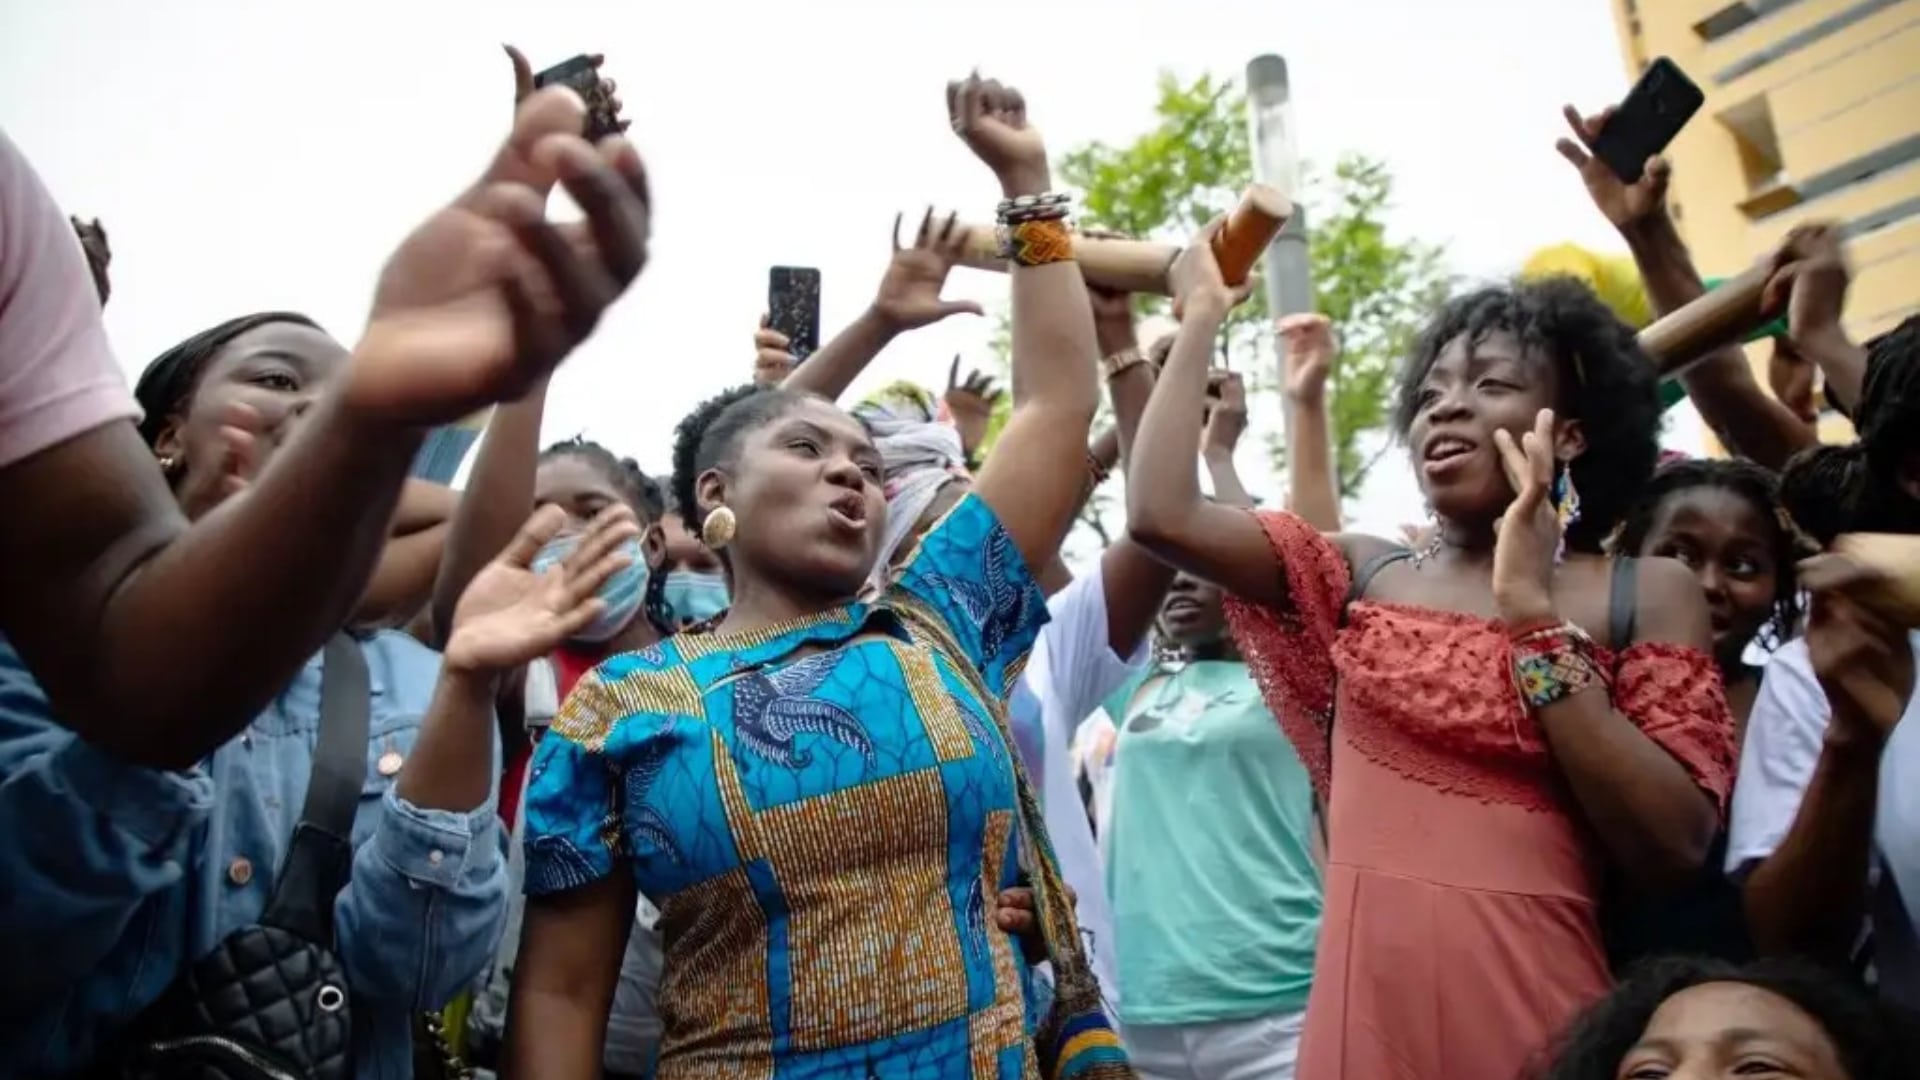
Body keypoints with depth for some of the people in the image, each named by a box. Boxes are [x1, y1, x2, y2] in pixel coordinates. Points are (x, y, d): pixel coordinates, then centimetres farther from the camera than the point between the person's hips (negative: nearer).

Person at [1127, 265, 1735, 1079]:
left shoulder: (1645, 593, 1)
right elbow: (1160, 515, -5)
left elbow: (1676, 854, -9)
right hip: (1364, 1006, 2)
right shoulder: (1366, 576, 7)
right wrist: (1202, 311, 4)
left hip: (1533, 1010, -2)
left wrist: (1534, 615, -12)